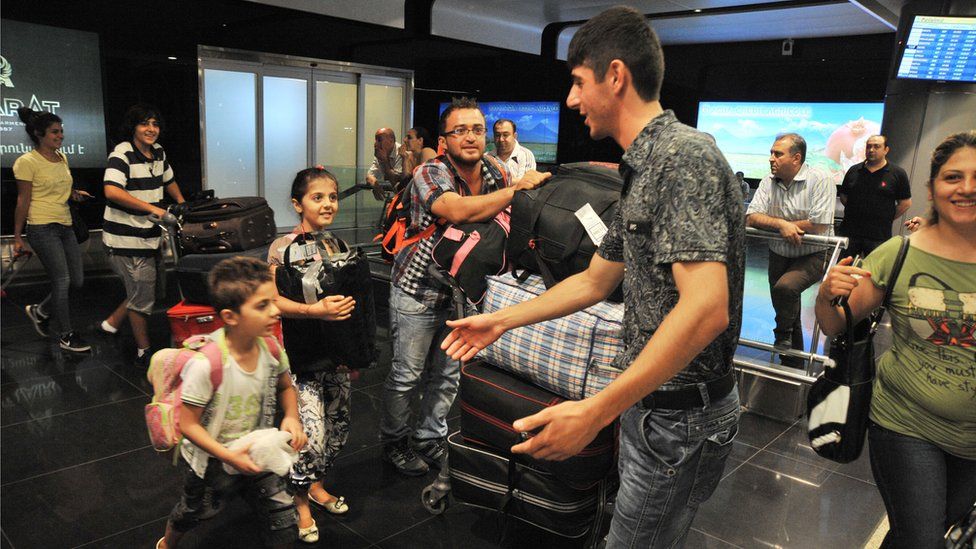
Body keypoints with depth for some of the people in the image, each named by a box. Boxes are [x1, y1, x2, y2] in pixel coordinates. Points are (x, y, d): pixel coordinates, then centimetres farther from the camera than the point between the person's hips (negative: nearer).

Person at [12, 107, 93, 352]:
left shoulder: (62, 158, 12)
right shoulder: (27, 162, -9)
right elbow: (23, 201, -8)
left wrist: (74, 194, 5)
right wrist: (17, 237, -6)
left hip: (65, 226, 7)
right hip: (42, 228, -7)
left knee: (77, 280, 8)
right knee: (62, 280, -6)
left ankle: (40, 311, 32)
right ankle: (66, 336, 6)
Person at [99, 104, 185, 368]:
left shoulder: (158, 152, 9)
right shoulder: (122, 154, -15)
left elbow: (168, 180, 29)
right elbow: (112, 191, -28)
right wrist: (152, 208, -28)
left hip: (151, 235, 8)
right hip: (126, 238, -8)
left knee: (146, 290, 17)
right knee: (143, 295, 2)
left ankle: (111, 323, 36)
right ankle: (144, 352, 17)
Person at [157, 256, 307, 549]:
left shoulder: (270, 347, -17)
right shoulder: (207, 363, -33)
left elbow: (285, 387, 3)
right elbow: (188, 425, -23)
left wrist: (291, 416, -16)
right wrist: (229, 456, -29)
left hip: (255, 456, 3)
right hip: (210, 461, -3)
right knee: (190, 513, 27)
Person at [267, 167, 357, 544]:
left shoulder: (335, 244, 6)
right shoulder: (284, 248, -11)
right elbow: (271, 300, -17)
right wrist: (317, 310, -28)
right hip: (302, 355, -6)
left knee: (338, 426, 15)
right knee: (311, 433, -6)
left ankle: (315, 484, 40)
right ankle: (300, 502, 19)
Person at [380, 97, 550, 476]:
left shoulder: (496, 173, -2)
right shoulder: (429, 174, -20)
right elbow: (459, 211, -39)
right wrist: (516, 189, -34)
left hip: (463, 289, 5)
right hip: (417, 289, -5)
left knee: (448, 374, 15)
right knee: (407, 374, 7)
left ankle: (429, 438, 36)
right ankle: (394, 442, 29)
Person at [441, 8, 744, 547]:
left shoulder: (684, 154, -21)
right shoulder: (643, 170, 11)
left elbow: (706, 308, -31)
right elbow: (593, 282, 17)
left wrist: (596, 411, -33)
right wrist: (502, 320, 19)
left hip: (681, 418, -9)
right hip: (647, 402, 9)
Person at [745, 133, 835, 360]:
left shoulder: (819, 180, -16)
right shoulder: (768, 181, -1)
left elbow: (818, 225, -23)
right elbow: (751, 217, -9)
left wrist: (777, 223, -14)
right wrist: (781, 224, -25)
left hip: (812, 256, -6)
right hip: (778, 255, 6)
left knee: (784, 288, -32)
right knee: (788, 313, 14)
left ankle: (783, 334, -4)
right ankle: (793, 365, 31)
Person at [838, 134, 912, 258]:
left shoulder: (897, 174, -1)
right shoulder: (854, 171, 9)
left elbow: (905, 203, 1)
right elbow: (843, 195, 17)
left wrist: (886, 219, 1)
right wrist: (854, 210, 7)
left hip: (879, 236, -3)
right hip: (849, 232, 3)